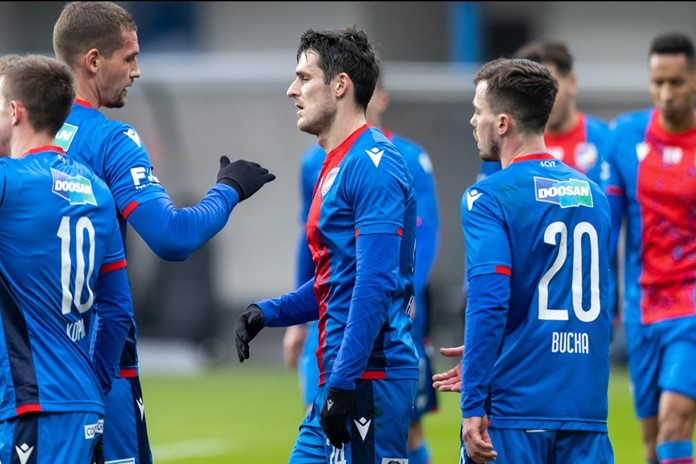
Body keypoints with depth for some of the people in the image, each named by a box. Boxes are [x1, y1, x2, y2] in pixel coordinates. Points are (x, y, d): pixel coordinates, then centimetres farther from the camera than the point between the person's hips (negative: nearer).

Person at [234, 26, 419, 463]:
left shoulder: (372, 164, -13)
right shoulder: (337, 165, 19)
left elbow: (375, 284, -20)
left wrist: (343, 382, -22)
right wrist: (267, 312, 11)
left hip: (369, 378, -10)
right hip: (343, 379, 10)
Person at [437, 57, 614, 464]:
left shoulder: (489, 198, -7)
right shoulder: (594, 195, 13)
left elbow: (488, 304, -17)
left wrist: (473, 407, -16)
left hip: (513, 414, -5)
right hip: (587, 412, 5)